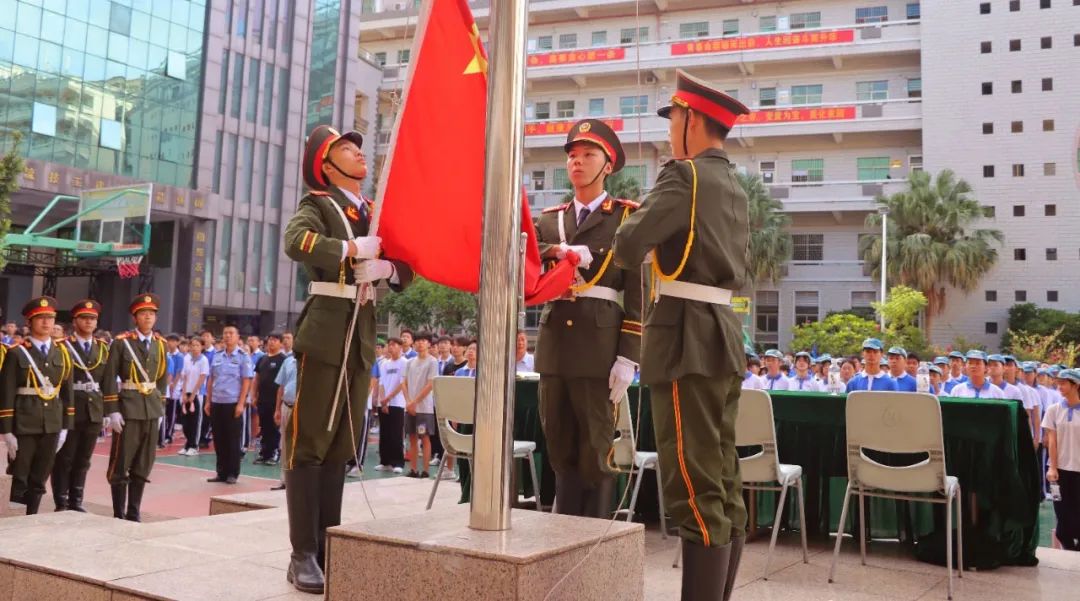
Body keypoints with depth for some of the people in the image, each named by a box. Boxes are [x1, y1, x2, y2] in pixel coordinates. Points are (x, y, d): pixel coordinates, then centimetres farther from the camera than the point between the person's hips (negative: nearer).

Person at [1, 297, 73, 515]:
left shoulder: (62, 353, 9)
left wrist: (65, 426, 7)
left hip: (52, 425, 4)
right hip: (24, 425, -4)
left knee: (39, 480, 10)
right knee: (19, 480, 1)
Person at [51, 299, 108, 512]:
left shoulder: (103, 348, 11)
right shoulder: (63, 347, -3)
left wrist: (107, 410, 6)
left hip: (95, 410, 4)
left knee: (83, 460, 11)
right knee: (64, 459, 4)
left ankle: (76, 502, 20)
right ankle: (61, 504, 12)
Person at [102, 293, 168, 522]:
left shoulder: (160, 344, 9)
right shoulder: (121, 342, -5)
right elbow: (110, 378, -8)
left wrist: (161, 407, 10)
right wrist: (112, 411, -13)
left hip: (152, 409, 5)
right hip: (128, 408, -5)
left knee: (143, 465, 9)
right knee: (121, 463, 2)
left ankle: (134, 512, 18)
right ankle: (119, 514, 11)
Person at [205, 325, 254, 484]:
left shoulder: (243, 357, -3)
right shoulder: (217, 356, 10)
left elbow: (247, 381, -7)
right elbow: (211, 380, 14)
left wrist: (241, 403, -13)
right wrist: (208, 401, 9)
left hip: (233, 403, -4)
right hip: (217, 403, 4)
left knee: (233, 440, 2)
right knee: (219, 439, 8)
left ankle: (232, 473, 10)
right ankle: (221, 472, 17)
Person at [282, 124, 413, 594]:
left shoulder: (376, 212, 18)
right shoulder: (315, 203, 1)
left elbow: (405, 271, 10)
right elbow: (297, 242, -21)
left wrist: (387, 268, -10)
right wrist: (354, 249, -27)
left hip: (363, 336, 6)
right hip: (325, 333, -6)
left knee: (341, 445, 9)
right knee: (309, 442, -4)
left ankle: (328, 548, 17)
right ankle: (303, 555, 0)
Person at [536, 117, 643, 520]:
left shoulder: (627, 218, 4)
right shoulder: (549, 219, 17)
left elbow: (637, 292, -2)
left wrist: (627, 358, -10)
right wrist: (558, 251, -20)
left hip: (600, 346, -4)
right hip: (554, 344, 4)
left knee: (596, 451, 2)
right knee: (560, 449, 9)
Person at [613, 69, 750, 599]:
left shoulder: (684, 175, -8)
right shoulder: (733, 187, 19)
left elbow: (628, 246, -16)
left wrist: (640, 217, 6)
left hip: (687, 336, -9)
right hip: (723, 334, 10)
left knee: (694, 488, -8)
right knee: (721, 483, 12)